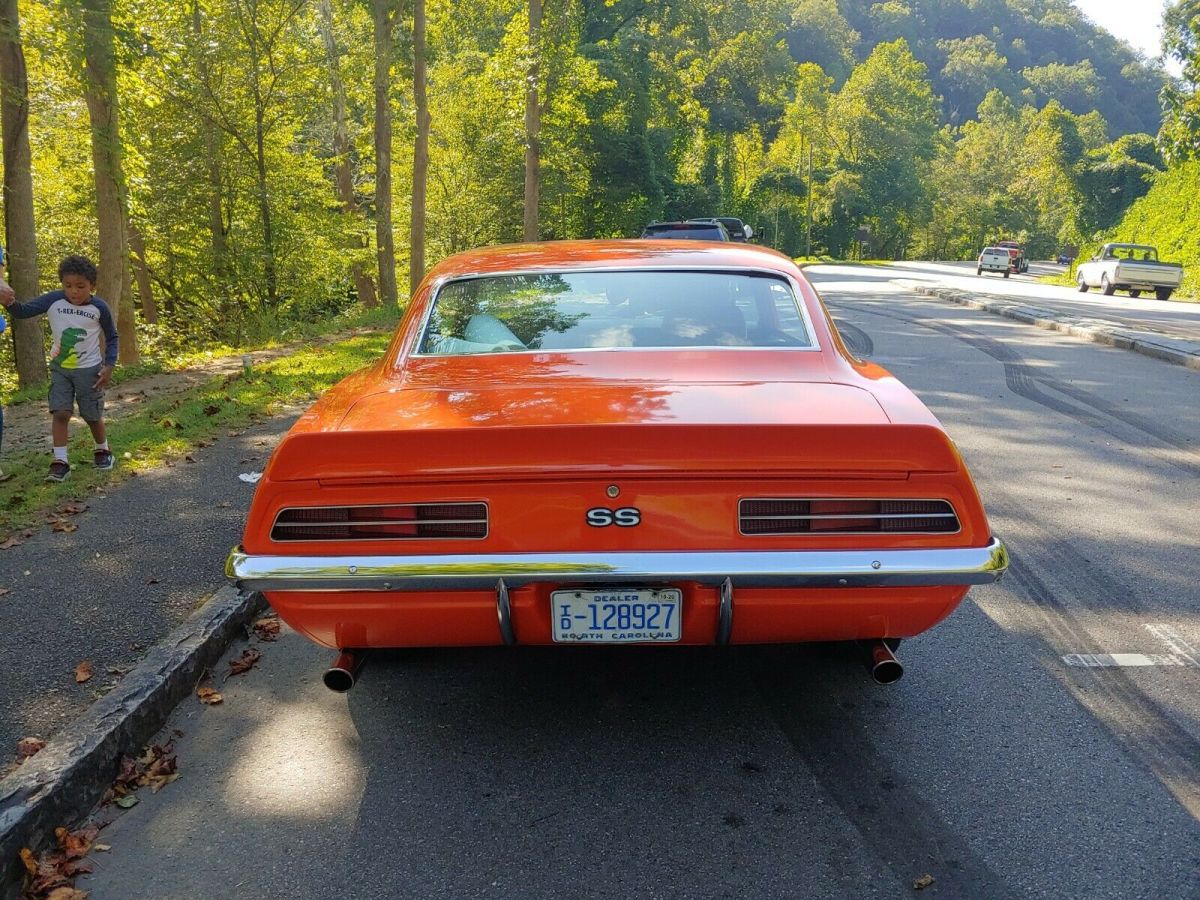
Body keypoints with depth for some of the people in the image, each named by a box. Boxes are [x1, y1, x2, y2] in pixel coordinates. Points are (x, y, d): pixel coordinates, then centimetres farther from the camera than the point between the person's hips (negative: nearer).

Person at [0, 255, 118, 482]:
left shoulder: (99, 308, -10)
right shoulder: (53, 300, -9)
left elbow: (112, 337, 1)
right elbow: (24, 311, -16)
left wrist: (109, 365, -7)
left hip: (89, 369, -1)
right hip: (60, 368, 1)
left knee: (93, 415, 9)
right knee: (60, 413, -7)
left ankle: (102, 450, 33)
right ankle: (60, 462, -5)